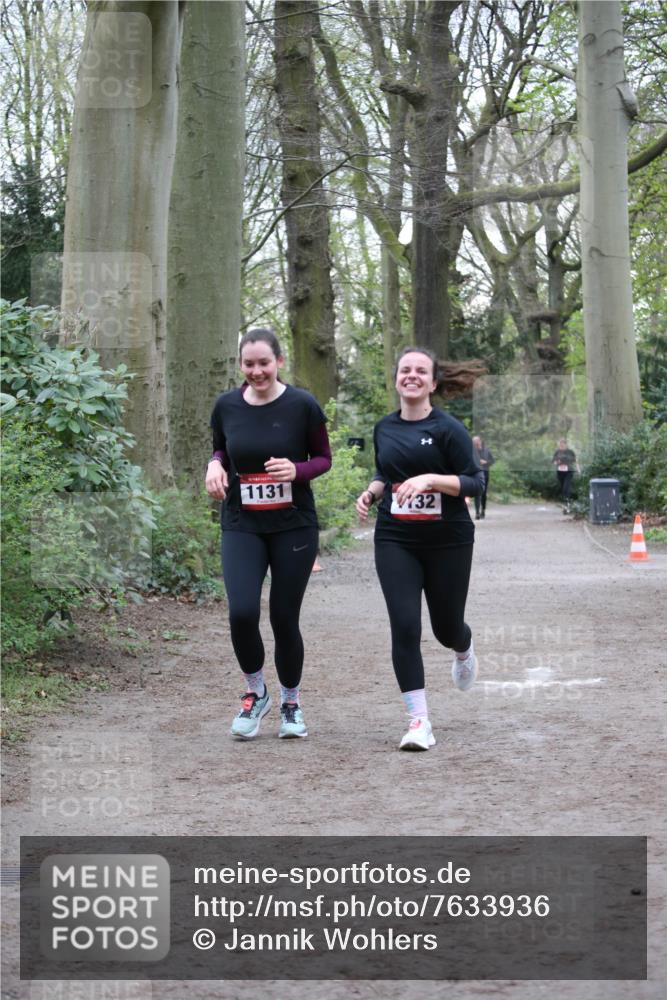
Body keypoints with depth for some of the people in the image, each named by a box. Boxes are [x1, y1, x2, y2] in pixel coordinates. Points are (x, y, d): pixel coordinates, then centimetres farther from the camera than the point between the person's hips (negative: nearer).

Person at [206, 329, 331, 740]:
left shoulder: (302, 405, -7)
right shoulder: (226, 406, 0)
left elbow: (323, 458, 2)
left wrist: (297, 470, -19)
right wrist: (215, 465, -7)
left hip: (294, 526, -1)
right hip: (242, 526, 2)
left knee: (285, 619, 3)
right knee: (242, 613, -15)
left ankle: (291, 702, 27)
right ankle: (256, 693, 13)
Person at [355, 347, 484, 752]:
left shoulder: (448, 428, -8)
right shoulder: (385, 428, 8)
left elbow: (474, 482, -11)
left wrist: (430, 479, -24)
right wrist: (372, 491, 3)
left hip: (448, 541, -3)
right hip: (395, 540, 3)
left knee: (446, 627, 10)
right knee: (405, 626, -11)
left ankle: (465, 651, 51)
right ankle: (419, 721, -5)